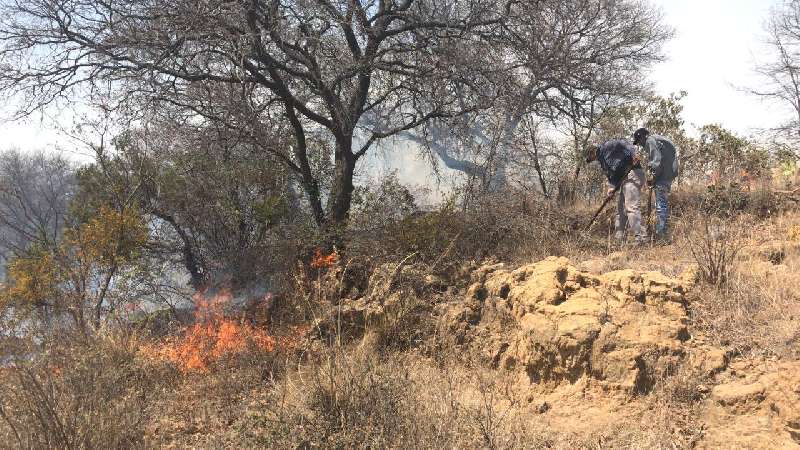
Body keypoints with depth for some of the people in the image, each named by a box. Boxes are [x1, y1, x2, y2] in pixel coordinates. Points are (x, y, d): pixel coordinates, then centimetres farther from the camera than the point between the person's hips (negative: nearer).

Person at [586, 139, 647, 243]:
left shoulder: (607, 147, 3)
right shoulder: (602, 160, 28)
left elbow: (622, 143, -12)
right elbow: (611, 174, 19)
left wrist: (634, 153, -27)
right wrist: (612, 187, -1)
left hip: (632, 174, -11)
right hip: (624, 180, 11)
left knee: (631, 207, -18)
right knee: (621, 210, 13)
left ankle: (641, 238, -23)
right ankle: (620, 239, 18)